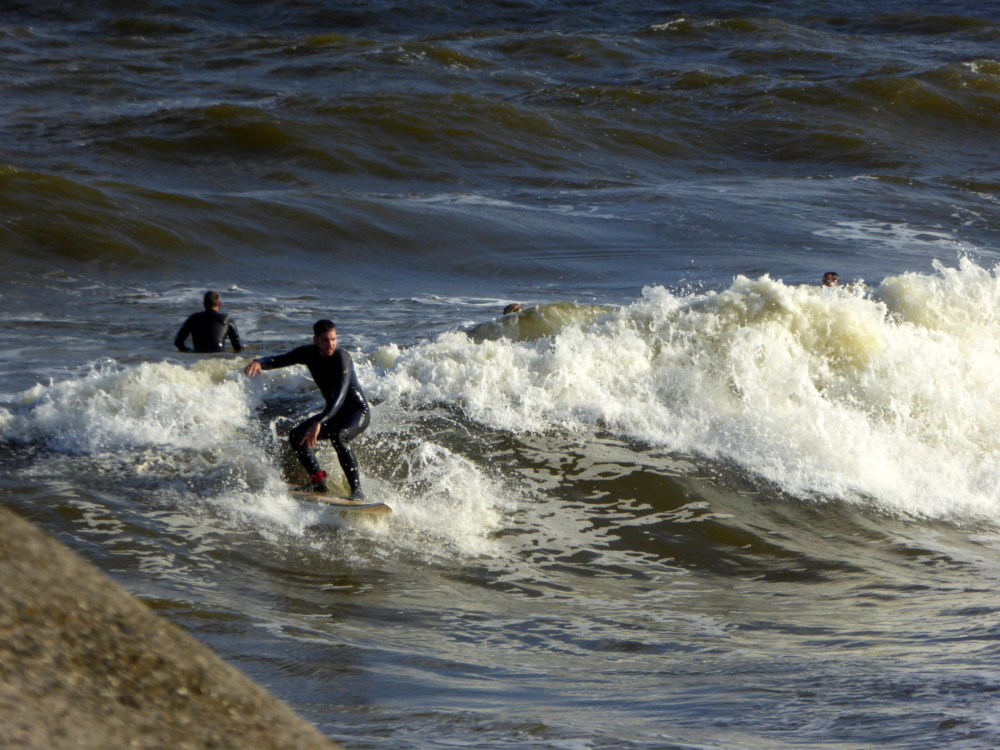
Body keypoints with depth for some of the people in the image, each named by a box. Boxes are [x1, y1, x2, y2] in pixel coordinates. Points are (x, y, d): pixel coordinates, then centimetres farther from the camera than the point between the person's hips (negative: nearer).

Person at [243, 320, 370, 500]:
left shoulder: (342, 358, -27)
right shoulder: (309, 353, -5)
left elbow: (340, 396, -38)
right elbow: (280, 360, -4)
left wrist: (318, 423, -49)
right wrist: (260, 362, -29)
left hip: (358, 412, -8)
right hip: (335, 412, 8)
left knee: (338, 436, -36)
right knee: (296, 436, -1)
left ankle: (357, 490, -33)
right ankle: (318, 481, 2)